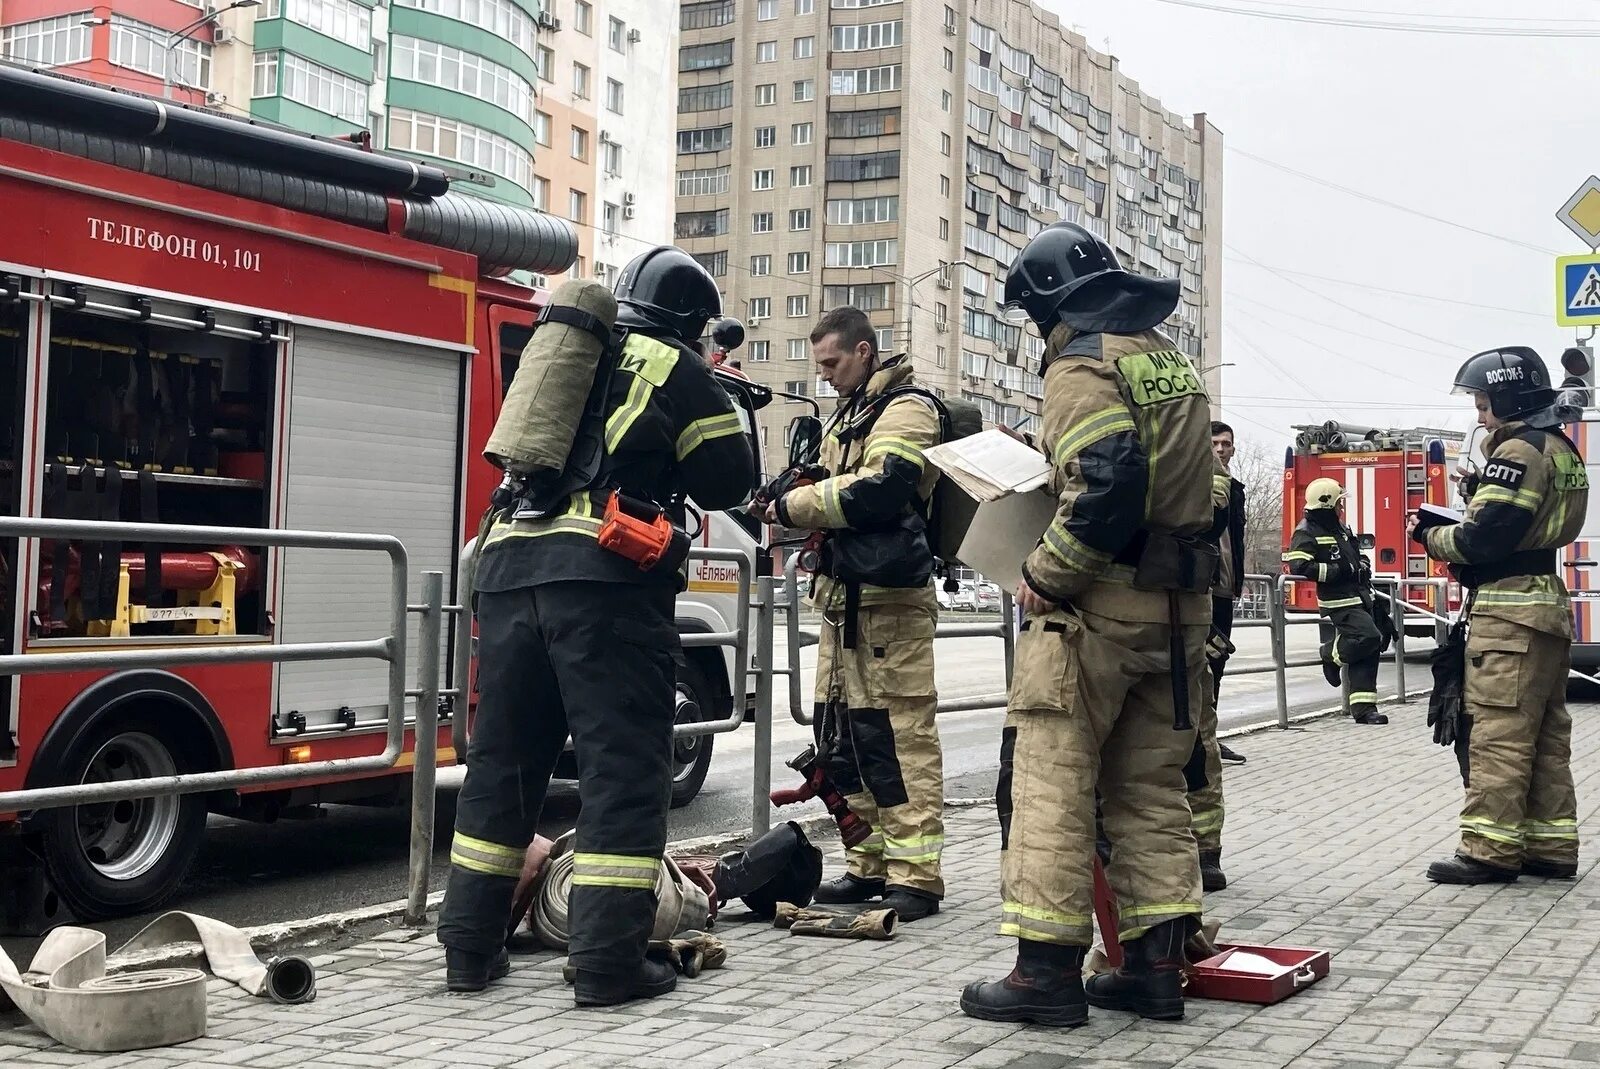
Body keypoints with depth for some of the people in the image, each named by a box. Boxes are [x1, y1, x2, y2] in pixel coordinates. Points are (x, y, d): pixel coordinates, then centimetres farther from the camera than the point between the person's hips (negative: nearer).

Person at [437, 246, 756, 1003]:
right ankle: (608, 960, -5)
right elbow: (727, 483, 7)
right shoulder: (674, 370, 5)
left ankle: (470, 946, 15)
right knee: (623, 763, -3)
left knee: (503, 755, 11)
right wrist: (719, 408, 24)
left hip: (511, 567, 7)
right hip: (604, 578, -6)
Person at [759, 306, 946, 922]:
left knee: (900, 733, -10)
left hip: (890, 597, -9)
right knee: (842, 733, 9)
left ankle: (916, 876, -7)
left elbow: (879, 490, -20)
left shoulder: (906, 408, -6)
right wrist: (793, 498, 4)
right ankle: (871, 865, 17)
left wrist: (794, 506, -11)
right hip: (843, 594, 10)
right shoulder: (848, 415, 24)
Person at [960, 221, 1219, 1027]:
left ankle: (1048, 968, -2)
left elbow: (1106, 485, -25)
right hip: (1179, 604, 9)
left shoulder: (1084, 365, -11)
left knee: (1050, 780, -3)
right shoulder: (1170, 362, 18)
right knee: (1150, 786, 12)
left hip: (1098, 603, -9)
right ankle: (1156, 963, 15)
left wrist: (1045, 575, -16)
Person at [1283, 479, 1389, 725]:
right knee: (1368, 636, -25)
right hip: (1339, 601, -9)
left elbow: (1355, 556, 35)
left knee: (1367, 650, 3)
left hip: (1359, 598, 9)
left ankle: (1363, 707, 4)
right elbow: (1299, 567, -23)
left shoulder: (1340, 529, 18)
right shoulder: (1307, 533, -10)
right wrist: (1338, 571, -21)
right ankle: (1332, 656, 3)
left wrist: (1362, 567, 12)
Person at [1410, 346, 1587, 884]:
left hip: (1509, 608, -10)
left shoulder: (1518, 450, -13)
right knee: (1546, 736, 11)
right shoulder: (1559, 449, 18)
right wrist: (1453, 529, 9)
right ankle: (1551, 847, 15)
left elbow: (1485, 536, -18)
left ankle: (1489, 850, -7)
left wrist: (1432, 538, -1)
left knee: (1498, 733, -8)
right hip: (1549, 602, 10)